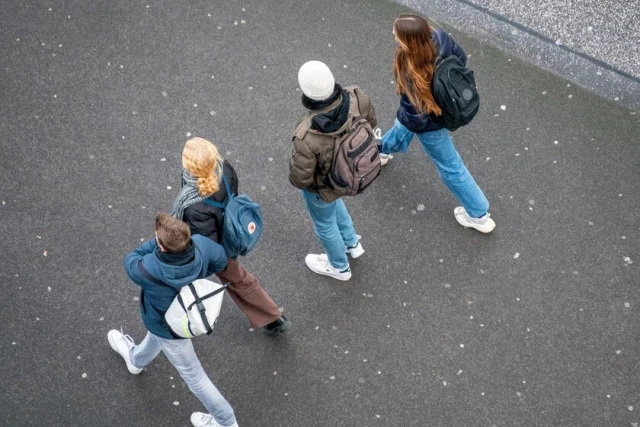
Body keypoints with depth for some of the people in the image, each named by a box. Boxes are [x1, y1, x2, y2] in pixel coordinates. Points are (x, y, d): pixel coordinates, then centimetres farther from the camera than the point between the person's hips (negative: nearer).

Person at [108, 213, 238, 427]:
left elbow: (131, 261, -19)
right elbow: (220, 261, -9)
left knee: (192, 374, 18)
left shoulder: (149, 271, -45)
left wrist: (156, 241, -24)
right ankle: (136, 359, 72)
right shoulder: (201, 244, -33)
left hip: (172, 326, -5)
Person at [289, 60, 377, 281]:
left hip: (322, 185, -5)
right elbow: (371, 122, -7)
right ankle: (351, 243, 61)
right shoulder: (356, 97, -30)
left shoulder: (308, 137, -45)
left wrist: (295, 180, -4)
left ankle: (339, 267, 56)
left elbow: (300, 178, -28)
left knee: (324, 223, 27)